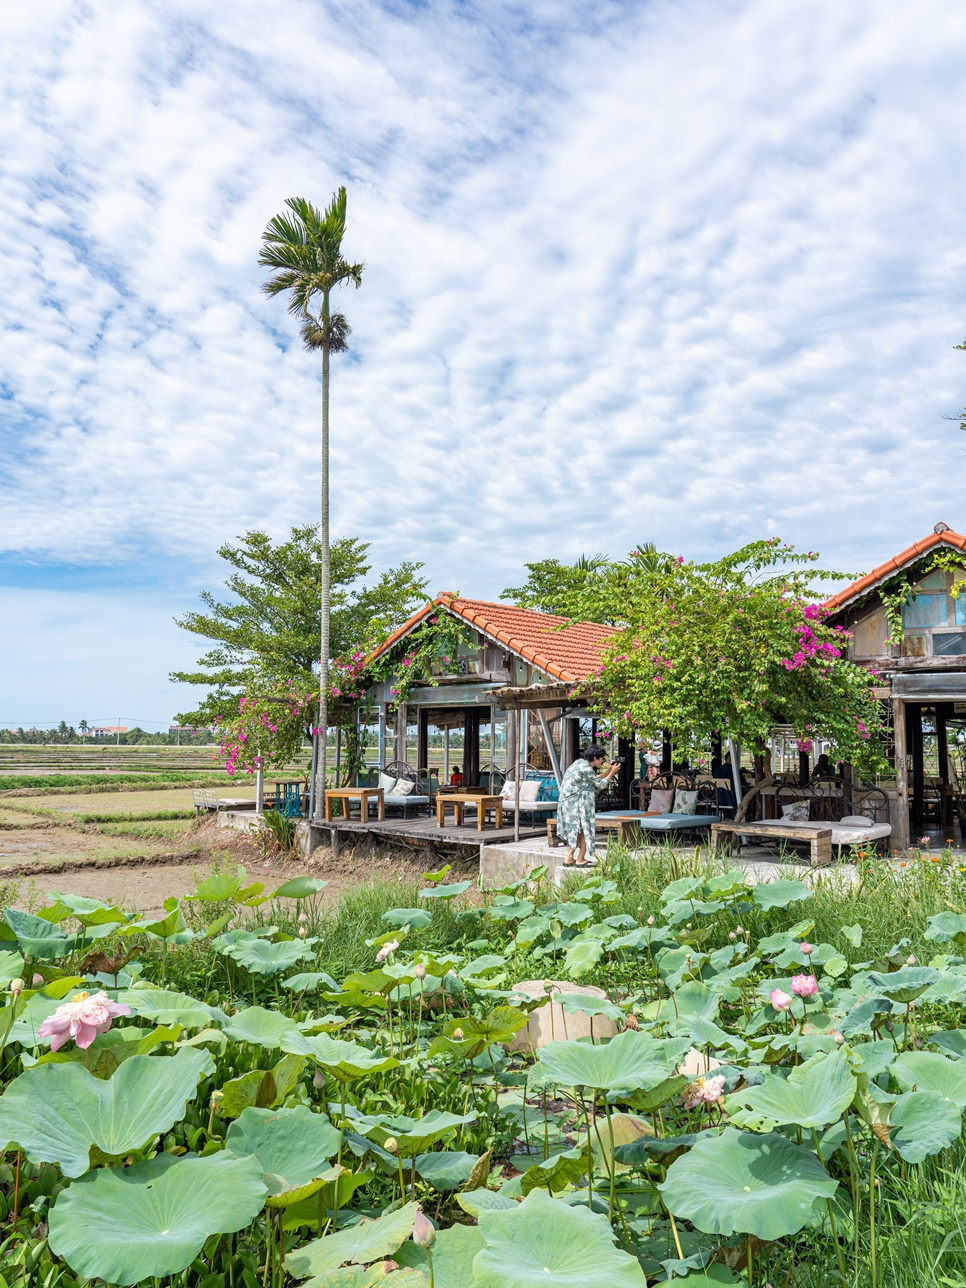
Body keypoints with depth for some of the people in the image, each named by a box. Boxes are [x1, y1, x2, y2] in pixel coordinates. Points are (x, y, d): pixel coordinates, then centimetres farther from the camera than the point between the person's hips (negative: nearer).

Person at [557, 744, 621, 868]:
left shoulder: (580, 763, 11)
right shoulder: (587, 769, -18)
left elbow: (595, 779, 21)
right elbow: (601, 785, -5)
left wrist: (609, 771, 16)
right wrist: (612, 773, 6)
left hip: (566, 801, 10)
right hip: (575, 803, -10)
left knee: (578, 831, 17)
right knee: (585, 829, 0)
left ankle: (569, 859, 18)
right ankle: (580, 860, 6)